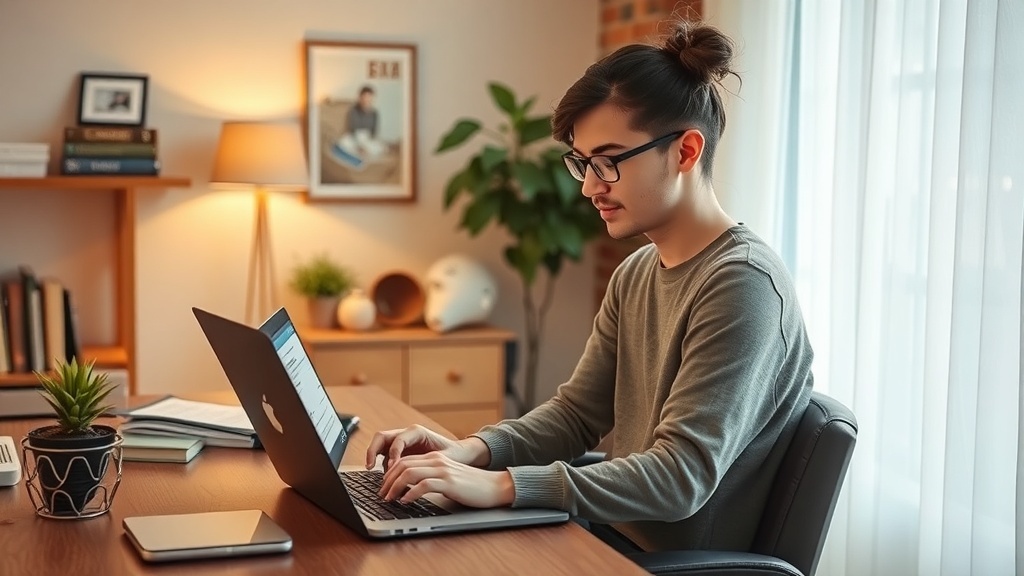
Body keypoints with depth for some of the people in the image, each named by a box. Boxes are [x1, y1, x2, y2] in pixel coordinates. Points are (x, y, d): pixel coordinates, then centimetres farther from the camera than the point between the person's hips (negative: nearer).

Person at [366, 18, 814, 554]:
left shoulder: (742, 283, -18)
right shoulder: (635, 274, 8)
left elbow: (683, 475, -24)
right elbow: (576, 413, 10)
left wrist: (503, 485, -30)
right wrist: (472, 450, -9)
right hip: (613, 539, 7)